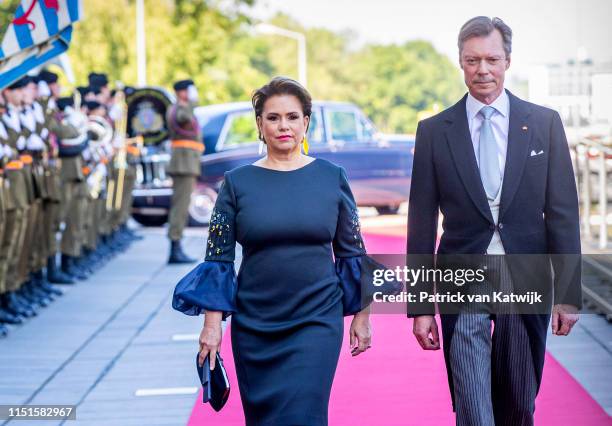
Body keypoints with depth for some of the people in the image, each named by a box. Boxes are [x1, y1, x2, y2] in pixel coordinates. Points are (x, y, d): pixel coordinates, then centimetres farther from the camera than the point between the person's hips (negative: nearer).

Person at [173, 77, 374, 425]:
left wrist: (362, 316, 6)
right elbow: (218, 259, 1)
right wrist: (212, 324, -4)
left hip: (317, 322, -1)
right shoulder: (237, 183, 1)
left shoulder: (332, 178, 1)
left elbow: (352, 253, 6)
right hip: (254, 326, 2)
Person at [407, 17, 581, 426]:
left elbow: (563, 214, 2)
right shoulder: (434, 131, 2)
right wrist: (421, 306, 1)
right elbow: (422, 223, 3)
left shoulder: (544, 123, 3)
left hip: (526, 284, 1)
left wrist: (568, 294, -2)